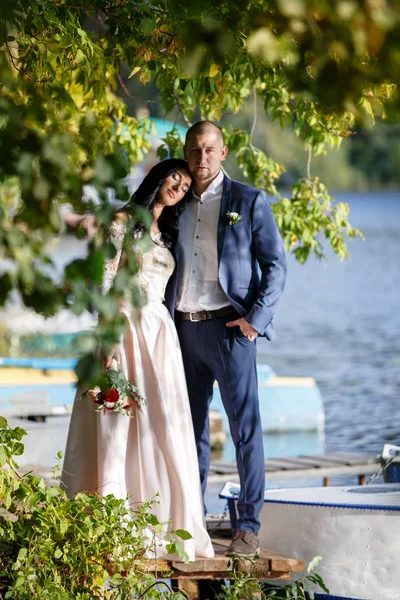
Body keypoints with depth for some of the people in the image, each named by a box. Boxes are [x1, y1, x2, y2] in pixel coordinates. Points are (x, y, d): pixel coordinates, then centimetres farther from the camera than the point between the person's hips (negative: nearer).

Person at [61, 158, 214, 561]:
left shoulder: (166, 234, 20)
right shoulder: (123, 222, 0)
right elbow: (106, 283, -7)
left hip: (159, 333, 6)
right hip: (125, 329, -6)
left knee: (163, 428, 1)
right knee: (117, 427, -6)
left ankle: (168, 524, 5)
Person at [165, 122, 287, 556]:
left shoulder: (249, 202, 0)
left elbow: (275, 265, -2)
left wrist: (255, 318, -11)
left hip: (228, 327, -5)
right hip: (185, 328, 5)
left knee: (245, 428, -4)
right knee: (191, 427, 9)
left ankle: (249, 527, 0)